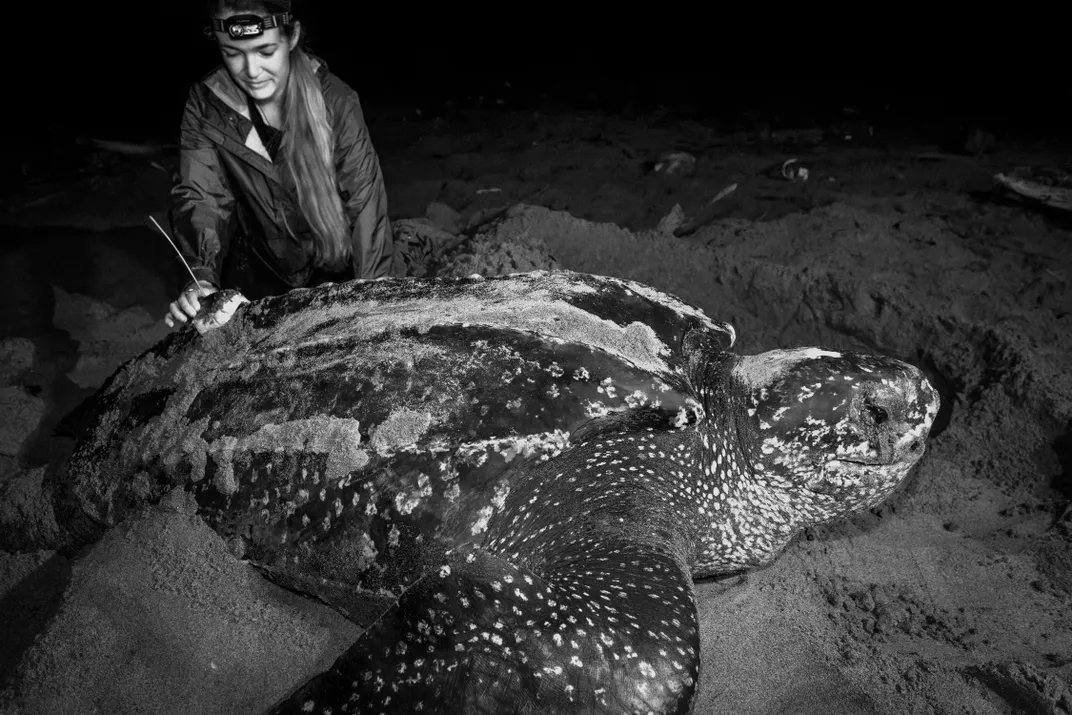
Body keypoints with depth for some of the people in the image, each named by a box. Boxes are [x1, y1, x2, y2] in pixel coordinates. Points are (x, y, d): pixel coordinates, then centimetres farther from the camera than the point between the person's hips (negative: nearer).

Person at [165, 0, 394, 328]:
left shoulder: (335, 101, -20)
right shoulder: (206, 104, -13)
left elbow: (365, 202, -19)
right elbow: (198, 196, -17)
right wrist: (202, 277, -36)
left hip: (335, 268, -1)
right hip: (256, 273, 2)